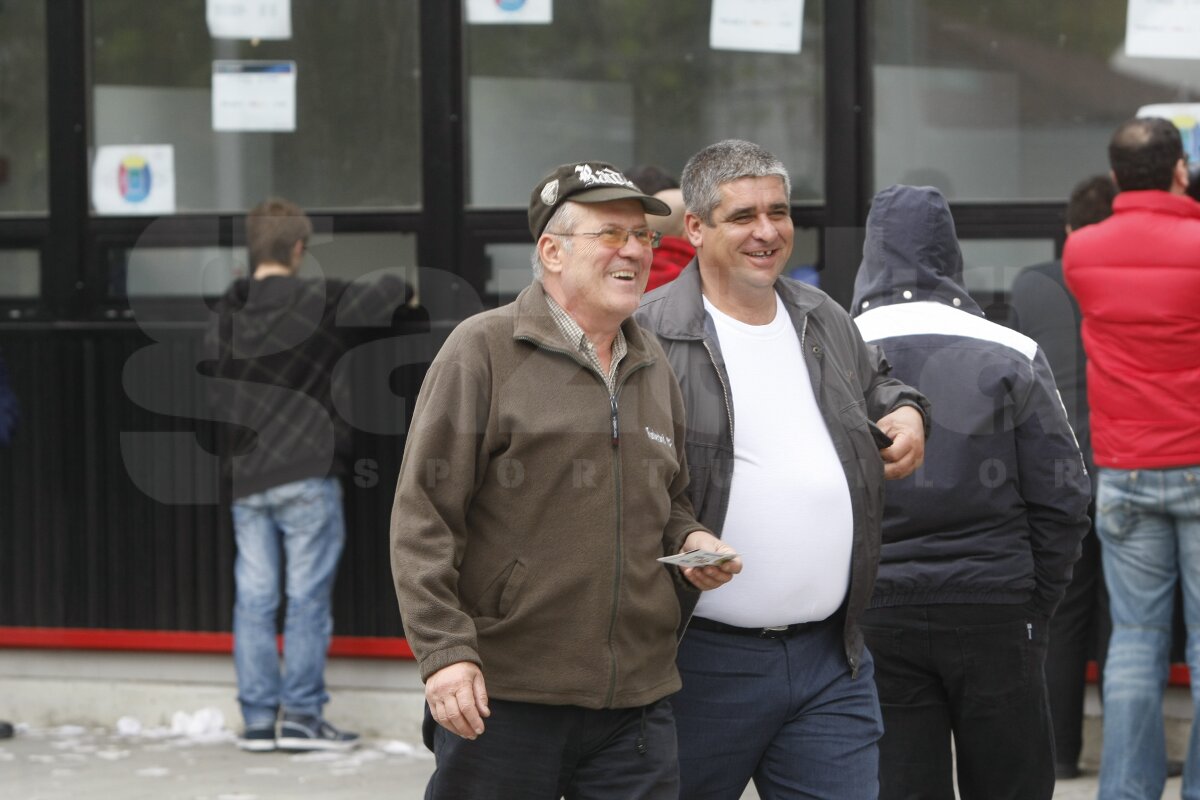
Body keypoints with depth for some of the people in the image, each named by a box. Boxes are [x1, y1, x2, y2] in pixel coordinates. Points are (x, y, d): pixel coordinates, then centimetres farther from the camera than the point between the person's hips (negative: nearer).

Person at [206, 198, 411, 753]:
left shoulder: (226, 315, 6)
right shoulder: (317, 301, -9)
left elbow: (216, 389, 12)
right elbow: (376, 299, -10)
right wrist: (402, 289, 12)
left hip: (244, 477, 5)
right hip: (306, 475, -5)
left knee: (253, 597, 7)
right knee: (308, 594, 1)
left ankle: (258, 716, 9)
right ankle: (300, 713, 0)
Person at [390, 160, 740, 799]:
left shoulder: (653, 368, 17)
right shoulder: (484, 350, -3)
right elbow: (423, 517, -7)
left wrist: (689, 542, 7)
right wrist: (445, 651, -15)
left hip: (636, 700, 6)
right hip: (500, 698, -5)